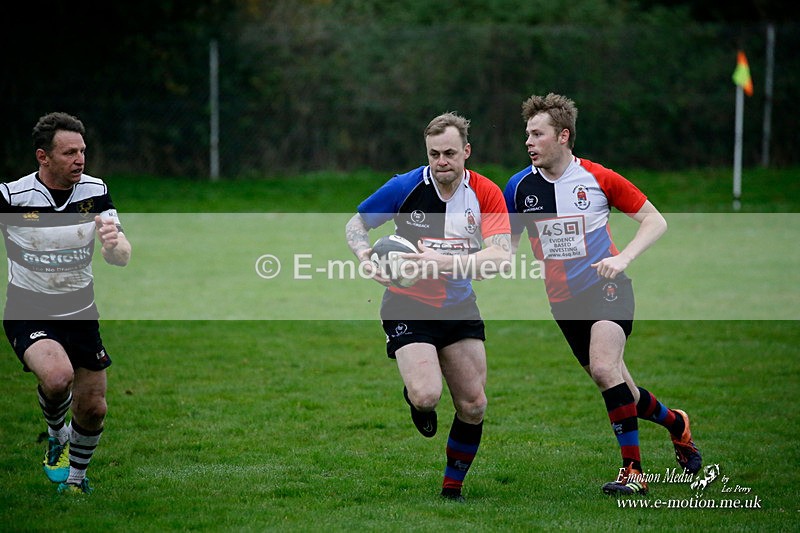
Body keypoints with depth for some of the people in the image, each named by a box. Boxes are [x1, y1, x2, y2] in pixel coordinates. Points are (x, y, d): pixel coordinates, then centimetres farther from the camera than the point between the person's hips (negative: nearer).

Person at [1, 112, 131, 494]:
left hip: (80, 312, 4)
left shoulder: (95, 191, -7)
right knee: (57, 376, -32)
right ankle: (57, 437, 1)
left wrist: (115, 243, -34)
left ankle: (75, 478, 36)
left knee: (93, 410, 6)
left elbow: (121, 258, -12)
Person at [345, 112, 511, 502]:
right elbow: (356, 223, 1)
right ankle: (416, 400, 17)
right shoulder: (406, 187, -12)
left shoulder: (487, 194, -8)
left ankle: (453, 487, 19)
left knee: (473, 406, 0)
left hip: (460, 307, 3)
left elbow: (500, 255, -19)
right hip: (408, 305, -3)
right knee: (426, 396, -22)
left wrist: (446, 262, -33)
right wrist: (365, 257, -21)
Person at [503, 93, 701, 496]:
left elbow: (655, 221, -2)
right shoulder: (520, 187, -2)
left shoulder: (598, 179, -9)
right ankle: (675, 423, 36)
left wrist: (623, 258, -17)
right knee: (616, 387, 7)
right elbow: (507, 243, 8)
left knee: (604, 368, -25)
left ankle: (633, 470, -18)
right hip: (563, 299, 4)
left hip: (606, 287, -4)